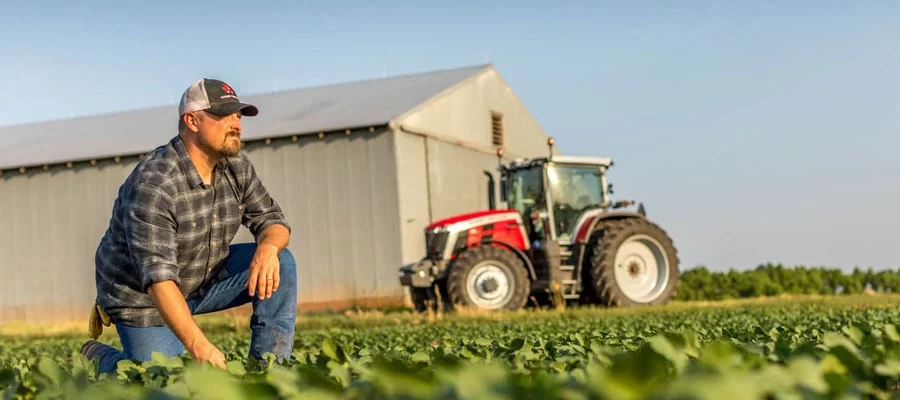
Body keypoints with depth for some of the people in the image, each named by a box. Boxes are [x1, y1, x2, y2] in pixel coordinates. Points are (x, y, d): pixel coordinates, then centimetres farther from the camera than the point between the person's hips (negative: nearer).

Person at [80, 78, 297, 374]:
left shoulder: (236, 165, -7)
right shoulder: (153, 184, -31)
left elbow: (272, 219, -3)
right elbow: (158, 275, -37)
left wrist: (268, 247, -30)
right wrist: (198, 345, -46)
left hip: (205, 278, 6)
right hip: (143, 294, -6)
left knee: (279, 263, -13)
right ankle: (99, 356, 18)